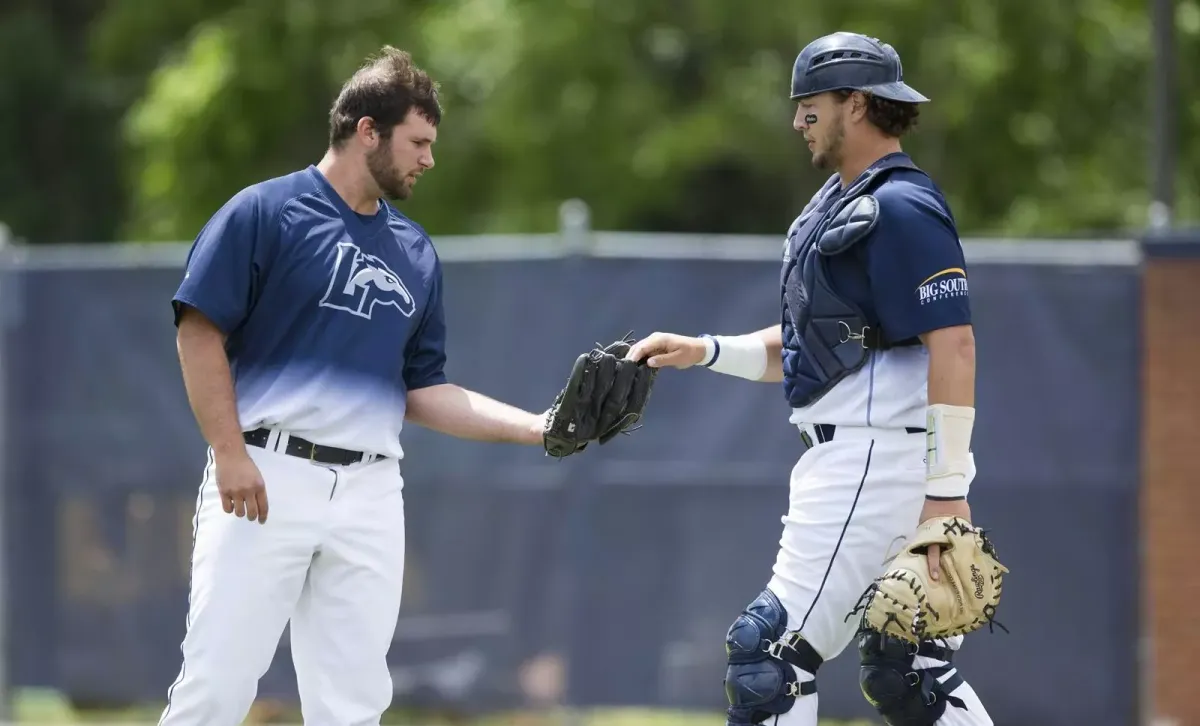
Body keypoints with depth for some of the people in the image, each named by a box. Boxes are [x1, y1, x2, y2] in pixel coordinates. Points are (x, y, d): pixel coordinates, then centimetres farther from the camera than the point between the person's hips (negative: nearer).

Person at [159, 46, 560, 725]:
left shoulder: (416, 253, 17)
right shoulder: (267, 212, 0)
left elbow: (422, 390, 18)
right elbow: (200, 330, -4)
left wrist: (538, 427, 7)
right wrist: (230, 453, -13)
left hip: (370, 493, 5)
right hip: (267, 476, -5)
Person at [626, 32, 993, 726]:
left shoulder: (901, 208, -13)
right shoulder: (839, 206, 19)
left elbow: (953, 343, -21)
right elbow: (801, 346, 23)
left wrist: (948, 489, -25)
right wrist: (703, 351, 8)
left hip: (880, 460, -11)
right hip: (849, 458, 11)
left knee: (770, 654, -10)